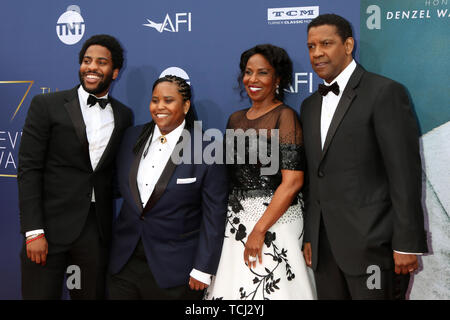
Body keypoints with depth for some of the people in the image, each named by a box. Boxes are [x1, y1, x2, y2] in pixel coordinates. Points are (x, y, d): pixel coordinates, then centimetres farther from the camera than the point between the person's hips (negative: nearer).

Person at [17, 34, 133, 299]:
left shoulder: (124, 116, 9)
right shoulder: (46, 105, -1)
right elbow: (29, 170, -5)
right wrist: (34, 231, -12)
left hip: (98, 230, 3)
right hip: (51, 228, -3)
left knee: (93, 294, 10)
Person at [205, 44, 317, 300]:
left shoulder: (284, 116, -9)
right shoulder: (236, 119, 12)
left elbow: (293, 181, -16)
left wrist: (259, 230, -18)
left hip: (274, 220, -6)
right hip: (236, 221, 6)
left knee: (270, 288, -2)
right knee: (233, 287, 10)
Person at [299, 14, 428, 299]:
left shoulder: (385, 92, -7)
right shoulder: (309, 106, 14)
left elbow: (404, 173, -11)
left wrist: (407, 243, -14)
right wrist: (310, 237, 13)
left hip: (372, 244, -6)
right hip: (325, 246, 6)